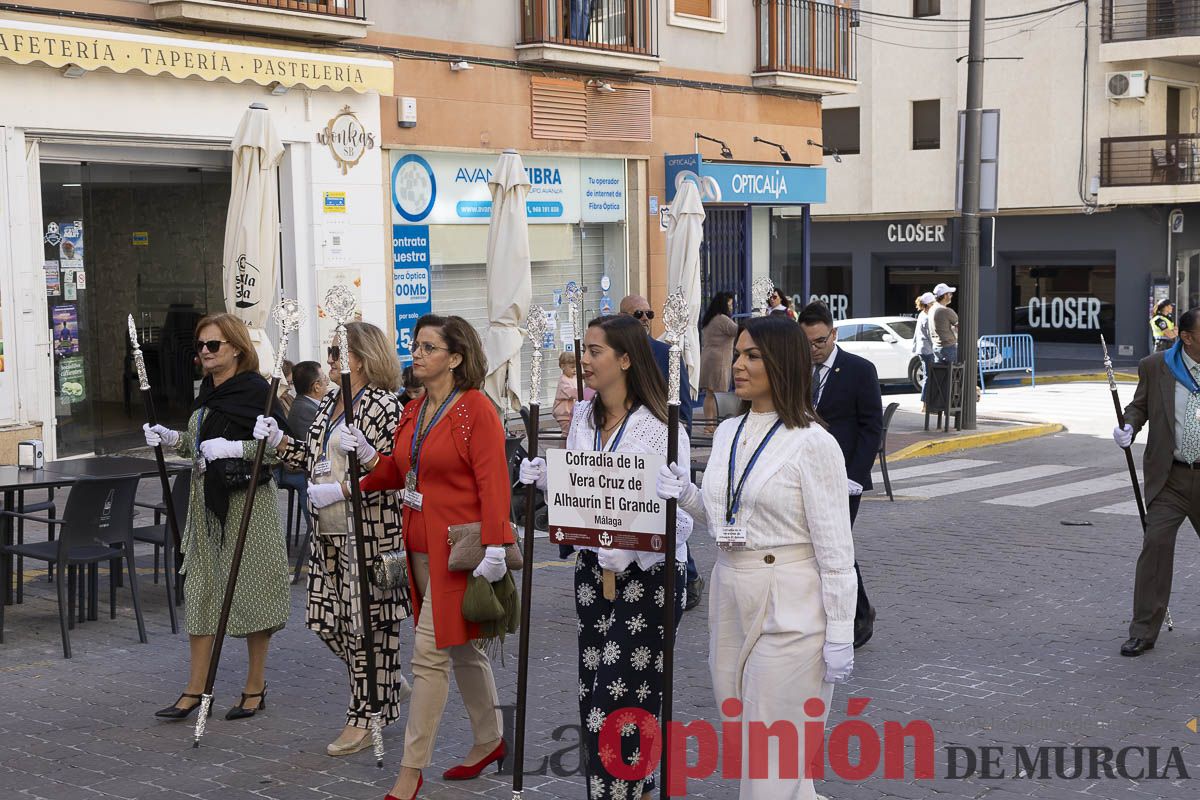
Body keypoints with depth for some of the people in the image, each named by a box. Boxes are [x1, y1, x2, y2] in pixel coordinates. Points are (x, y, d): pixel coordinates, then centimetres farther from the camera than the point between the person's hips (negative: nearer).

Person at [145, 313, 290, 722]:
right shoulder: (208, 390, 12)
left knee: (249, 588, 2)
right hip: (207, 500, 8)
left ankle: (255, 687, 15)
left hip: (247, 503, -8)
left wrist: (234, 448, -25)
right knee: (200, 591, 7)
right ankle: (195, 689, 13)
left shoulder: (256, 390, -12)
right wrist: (171, 438, 8)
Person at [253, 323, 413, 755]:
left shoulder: (384, 406, -13)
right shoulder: (330, 402, 14)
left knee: (367, 622, -1)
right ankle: (389, 684, 31)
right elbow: (312, 457, 20)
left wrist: (340, 490, -23)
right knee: (327, 619, 11)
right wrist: (279, 441, 5)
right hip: (329, 532, 9)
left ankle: (365, 717, 11)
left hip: (369, 534, -9)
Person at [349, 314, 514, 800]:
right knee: (462, 649, 18)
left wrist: (493, 546, -24)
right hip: (421, 547, 8)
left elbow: (493, 482, -18)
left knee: (429, 654, -8)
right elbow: (400, 473, 18)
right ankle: (490, 740, 34)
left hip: (459, 550, -8)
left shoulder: (476, 409, -11)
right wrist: (369, 458, -1)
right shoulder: (413, 412, 12)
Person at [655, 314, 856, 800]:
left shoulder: (812, 443, -13)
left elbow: (835, 550, -13)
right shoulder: (727, 433, 9)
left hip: (788, 610, -7)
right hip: (730, 599, 8)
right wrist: (687, 497, -1)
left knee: (774, 755, -2)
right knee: (739, 739, 15)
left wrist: (840, 635, -14)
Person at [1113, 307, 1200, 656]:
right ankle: (1143, 632, -1)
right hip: (1170, 477, -1)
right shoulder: (1156, 367, -1)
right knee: (1156, 543, -8)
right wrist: (1129, 427, -10)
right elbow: (1140, 405, 9)